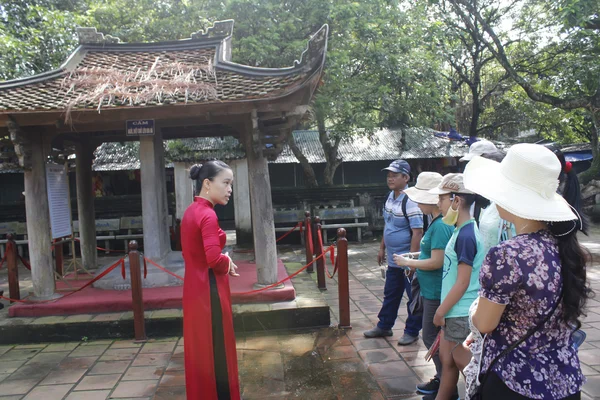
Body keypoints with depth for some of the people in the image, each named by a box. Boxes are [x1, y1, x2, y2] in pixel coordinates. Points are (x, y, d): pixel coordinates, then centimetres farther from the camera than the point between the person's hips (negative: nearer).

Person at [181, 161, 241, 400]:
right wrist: (228, 263, -7)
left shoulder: (191, 212, 9)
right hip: (209, 289, -9)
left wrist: (224, 262, 3)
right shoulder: (207, 215, -19)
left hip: (194, 288, 9)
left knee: (200, 350, 19)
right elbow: (214, 259, -28)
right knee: (216, 352, 3)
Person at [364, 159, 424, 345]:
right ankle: (384, 326, 34)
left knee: (413, 298, 9)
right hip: (393, 260, 9)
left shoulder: (410, 201, -21)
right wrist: (382, 248, 17)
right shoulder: (391, 196, 6)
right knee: (390, 295, 20)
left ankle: (412, 332, 23)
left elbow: (417, 233, -23)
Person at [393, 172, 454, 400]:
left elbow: (437, 262, -25)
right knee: (436, 338, 19)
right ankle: (441, 379, 33)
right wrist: (416, 259, 8)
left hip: (436, 292, -10)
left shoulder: (440, 226, -23)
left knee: (432, 338, 2)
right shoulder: (438, 222, 8)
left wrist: (408, 262, -14)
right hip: (432, 290, 10)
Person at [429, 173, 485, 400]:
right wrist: (443, 310, 19)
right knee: (446, 356, 20)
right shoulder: (461, 231, 6)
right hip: (455, 310, 9)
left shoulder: (466, 236, -22)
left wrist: (440, 311, -13)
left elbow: (463, 282, -22)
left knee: (451, 361, 8)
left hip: (461, 312, -9)